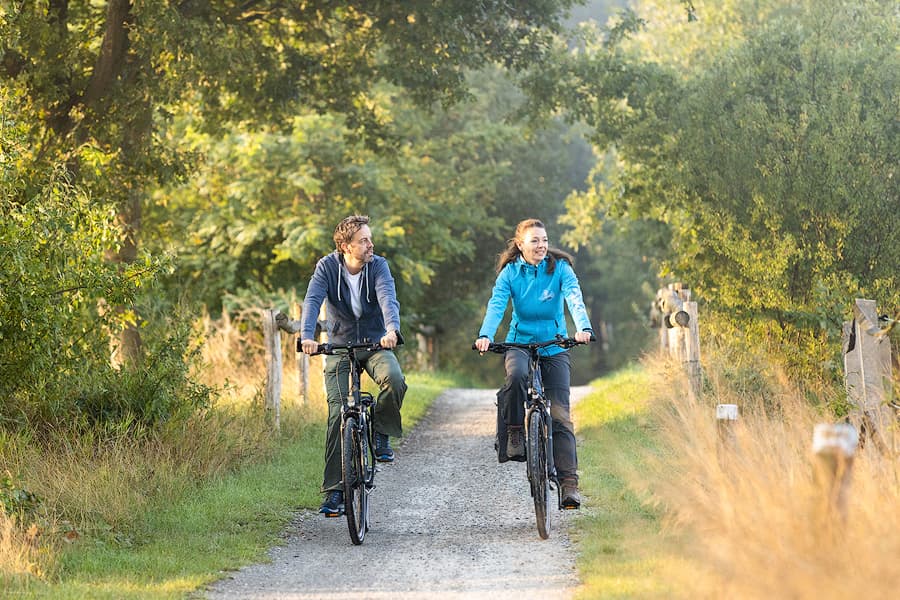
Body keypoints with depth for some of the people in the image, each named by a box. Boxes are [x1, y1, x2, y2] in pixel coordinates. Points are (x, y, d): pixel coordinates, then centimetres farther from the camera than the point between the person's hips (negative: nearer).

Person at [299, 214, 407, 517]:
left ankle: (381, 431, -4)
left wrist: (392, 330, -46)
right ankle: (334, 491, -4)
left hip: (375, 343, 0)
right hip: (339, 345, 0)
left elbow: (388, 298, -25)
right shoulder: (327, 267, -9)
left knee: (394, 379, -32)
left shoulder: (377, 266, -9)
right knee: (338, 413, -10)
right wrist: (307, 336, -41)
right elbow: (312, 301, -23)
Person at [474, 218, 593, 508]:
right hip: (519, 343, 0)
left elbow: (575, 299, -21)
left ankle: (569, 483, -10)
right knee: (516, 376, -36)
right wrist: (485, 336, -36)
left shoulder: (559, 268, -6)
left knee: (560, 414, -10)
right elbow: (496, 305, -17)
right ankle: (513, 434, -15)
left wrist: (584, 328, -41)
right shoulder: (510, 273, -4)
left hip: (554, 349, 0)